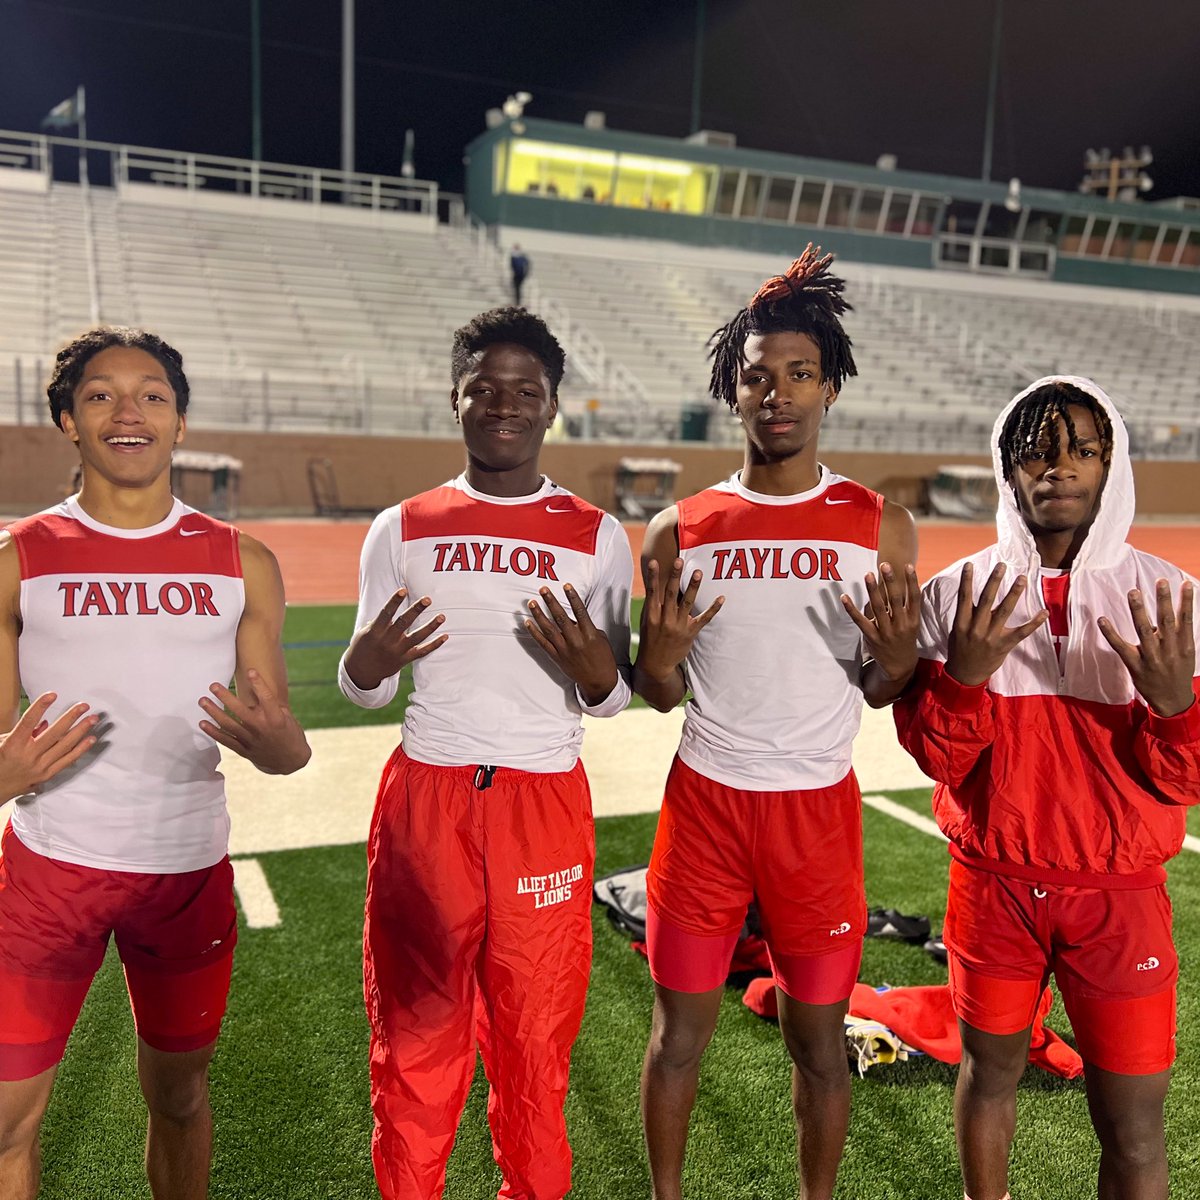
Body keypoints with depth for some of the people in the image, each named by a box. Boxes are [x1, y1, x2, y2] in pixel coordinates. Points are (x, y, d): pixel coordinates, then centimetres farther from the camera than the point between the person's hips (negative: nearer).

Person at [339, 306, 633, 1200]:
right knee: (416, 1033, 10)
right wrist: (370, 661, -13)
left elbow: (613, 699, 8)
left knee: (535, 1038, 10)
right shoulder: (403, 530, 5)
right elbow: (365, 688, 10)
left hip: (545, 803, 0)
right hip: (425, 797, 1)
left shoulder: (596, 537, 3)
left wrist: (593, 669, -15)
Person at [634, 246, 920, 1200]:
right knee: (681, 1026, 13)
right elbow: (659, 695, 5)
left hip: (820, 807, 0)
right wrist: (660, 654, -17)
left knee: (818, 1033, 14)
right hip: (706, 800, 1)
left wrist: (895, 655, -17)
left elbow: (880, 690, 5)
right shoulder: (680, 530, -1)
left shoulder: (880, 527, -2)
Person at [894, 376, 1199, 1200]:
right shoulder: (957, 594, -5)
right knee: (991, 1068, 18)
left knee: (1134, 1123, 4)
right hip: (994, 884, 1)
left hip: (1120, 894, 0)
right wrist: (965, 672, -23)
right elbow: (937, 757, -6)